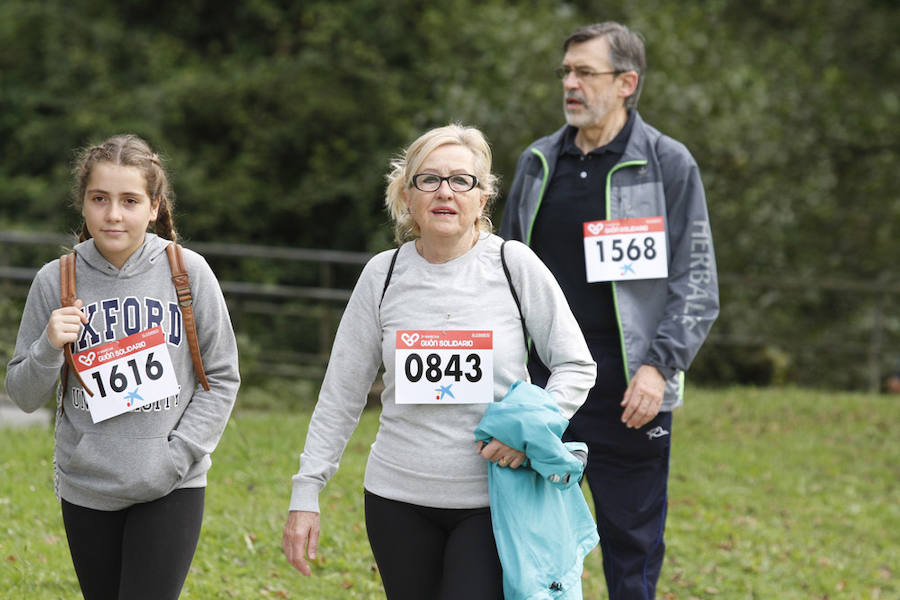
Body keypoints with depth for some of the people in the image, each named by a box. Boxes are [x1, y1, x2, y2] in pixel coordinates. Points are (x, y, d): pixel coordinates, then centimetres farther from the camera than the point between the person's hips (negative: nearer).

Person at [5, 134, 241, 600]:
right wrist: (49, 348, -16)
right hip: (86, 491, 2)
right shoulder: (56, 281, -2)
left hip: (172, 492, -2)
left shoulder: (187, 272, -5)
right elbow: (24, 396, 4)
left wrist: (176, 457, -10)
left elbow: (221, 378, 1)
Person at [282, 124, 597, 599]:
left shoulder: (514, 265, -3)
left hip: (493, 504, -2)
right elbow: (340, 394, 8)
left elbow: (576, 367, 4)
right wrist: (305, 494, 4)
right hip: (399, 501, 2)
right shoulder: (383, 275, 3)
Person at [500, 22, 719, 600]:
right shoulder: (538, 163, 12)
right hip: (541, 382, 4)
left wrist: (659, 366, -15)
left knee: (632, 549, 3)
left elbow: (697, 286, -3)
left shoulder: (668, 164, -2)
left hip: (627, 394, -4)